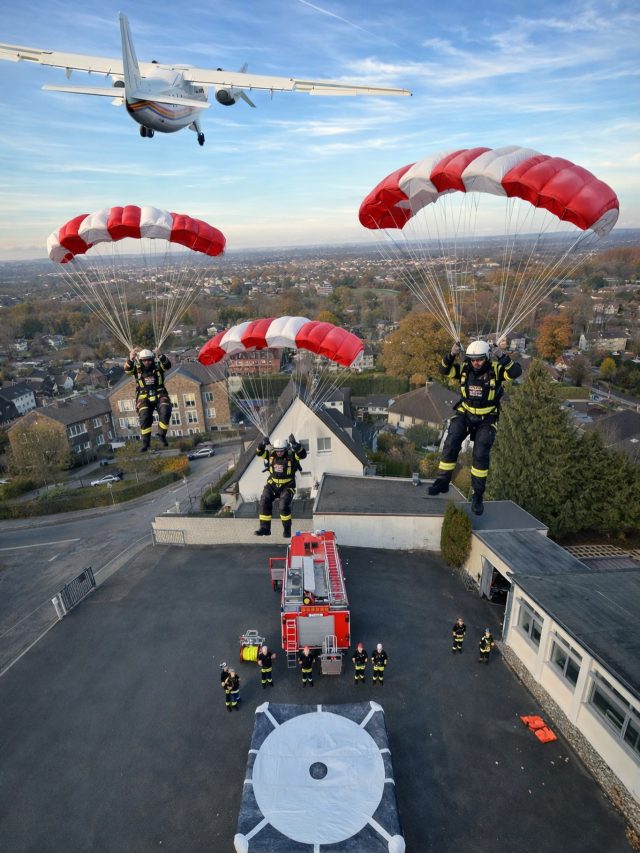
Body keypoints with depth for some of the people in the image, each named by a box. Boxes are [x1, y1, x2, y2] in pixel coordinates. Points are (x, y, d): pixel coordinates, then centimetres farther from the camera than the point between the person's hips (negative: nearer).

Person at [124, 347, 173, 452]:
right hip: (144, 397, 0)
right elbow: (127, 369, -20)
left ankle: (162, 435, -5)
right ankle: (146, 442, -4)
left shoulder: (158, 366, 0)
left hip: (160, 395, 0)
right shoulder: (137, 368, 1)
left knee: (165, 412, -24)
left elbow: (167, 365, -20)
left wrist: (160, 356, -42)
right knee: (144, 418, -17)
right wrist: (131, 358, -41)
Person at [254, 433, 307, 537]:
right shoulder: (271, 454, -3)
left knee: (284, 506, -19)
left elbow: (303, 454, -29)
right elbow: (259, 453, -12)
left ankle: (287, 529, 4)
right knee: (264, 503, -10)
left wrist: (295, 445, -47)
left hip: (287, 486, -4)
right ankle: (265, 528, 2)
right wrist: (262, 444, -34)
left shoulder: (291, 456, -13)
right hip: (272, 484, 4)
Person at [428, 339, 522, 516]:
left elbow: (516, 372, -27)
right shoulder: (465, 369, -5)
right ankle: (442, 481, -2)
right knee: (451, 444, -17)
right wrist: (451, 355, -29)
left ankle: (478, 495, 4)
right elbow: (444, 370, -13)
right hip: (465, 414, 2)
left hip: (487, 419, -2)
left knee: (481, 454, -11)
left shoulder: (495, 369, -12)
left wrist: (502, 356, -39)